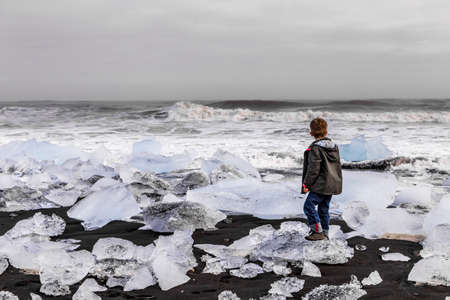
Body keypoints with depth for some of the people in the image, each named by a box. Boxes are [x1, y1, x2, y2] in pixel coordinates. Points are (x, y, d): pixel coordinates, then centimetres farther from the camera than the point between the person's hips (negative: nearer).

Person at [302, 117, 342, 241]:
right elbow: (338, 166, 17)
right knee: (324, 208, 16)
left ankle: (318, 231, -8)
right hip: (333, 185, 8)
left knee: (309, 206, -5)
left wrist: (306, 184, -10)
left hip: (320, 186, -8)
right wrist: (338, 184, 25)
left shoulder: (315, 148, -14)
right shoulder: (334, 146, 12)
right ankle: (325, 233, 22)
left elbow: (313, 169, -18)